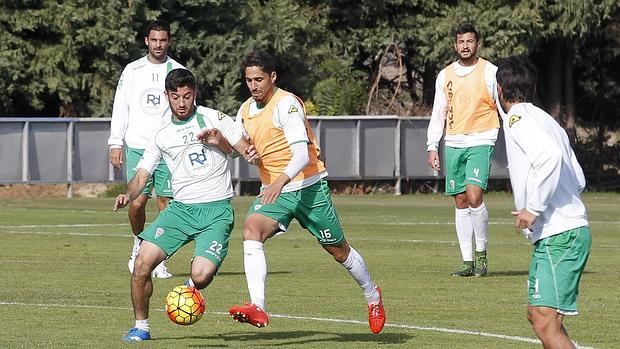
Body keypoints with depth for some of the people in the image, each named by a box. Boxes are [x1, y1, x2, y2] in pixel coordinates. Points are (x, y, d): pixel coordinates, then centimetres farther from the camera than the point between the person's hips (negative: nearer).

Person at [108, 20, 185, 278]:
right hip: (138, 147, 0)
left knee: (166, 203, -3)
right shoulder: (132, 71, 7)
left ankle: (160, 262, 6)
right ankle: (139, 245, 21)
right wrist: (115, 143, 1)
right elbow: (120, 108, 9)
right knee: (137, 202, -7)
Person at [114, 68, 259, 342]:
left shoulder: (214, 119, 3)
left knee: (201, 276, -21)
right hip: (180, 207, 3)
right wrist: (128, 195, -10)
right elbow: (141, 176, 12)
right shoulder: (162, 136, 13)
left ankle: (190, 289, 18)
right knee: (142, 263, -13)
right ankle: (141, 327, 6)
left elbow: (248, 151, 5)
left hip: (217, 209, -3)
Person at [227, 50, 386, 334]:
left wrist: (282, 180, -43)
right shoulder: (246, 110, 6)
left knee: (338, 249, 8)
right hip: (272, 190, 5)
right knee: (251, 230, -25)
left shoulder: (286, 104, -17)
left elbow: (302, 153, -26)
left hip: (308, 187, -5)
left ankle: (372, 294, 37)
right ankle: (257, 308, -36)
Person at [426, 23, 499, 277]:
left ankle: (481, 253, -3)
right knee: (460, 202, 4)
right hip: (453, 144, 5)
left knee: (474, 197, -19)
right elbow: (438, 113, 15)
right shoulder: (445, 75, 11)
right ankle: (468, 262, 7)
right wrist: (432, 147, 8)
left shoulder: (489, 72, -1)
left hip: (481, 142, -5)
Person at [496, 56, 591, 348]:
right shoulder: (545, 120, 19)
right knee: (537, 316, 19)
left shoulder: (519, 119, -9)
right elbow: (578, 179, 18)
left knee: (545, 325, -16)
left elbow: (551, 156, -28)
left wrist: (533, 208, -22)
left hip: (559, 237, -10)